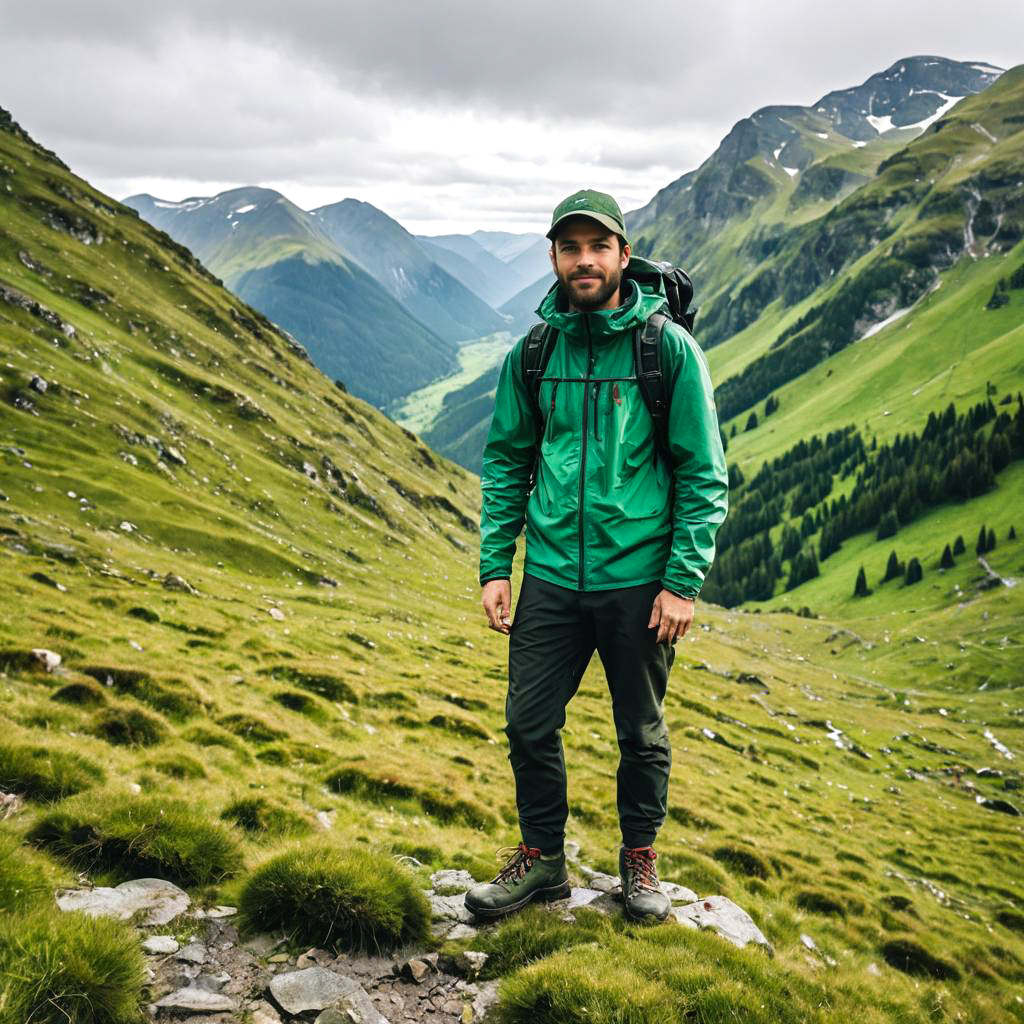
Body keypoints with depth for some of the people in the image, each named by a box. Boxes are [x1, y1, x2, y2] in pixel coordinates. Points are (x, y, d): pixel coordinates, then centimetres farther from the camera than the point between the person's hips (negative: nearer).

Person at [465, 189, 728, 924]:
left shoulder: (669, 347, -7)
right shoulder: (533, 353, 2)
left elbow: (705, 473, -6)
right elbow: (506, 463, 9)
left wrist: (684, 581, -11)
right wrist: (494, 566, 3)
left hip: (638, 579, -2)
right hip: (551, 578, 3)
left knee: (642, 733, 13)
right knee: (530, 724, 9)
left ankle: (640, 859, 35)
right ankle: (543, 858, 31)